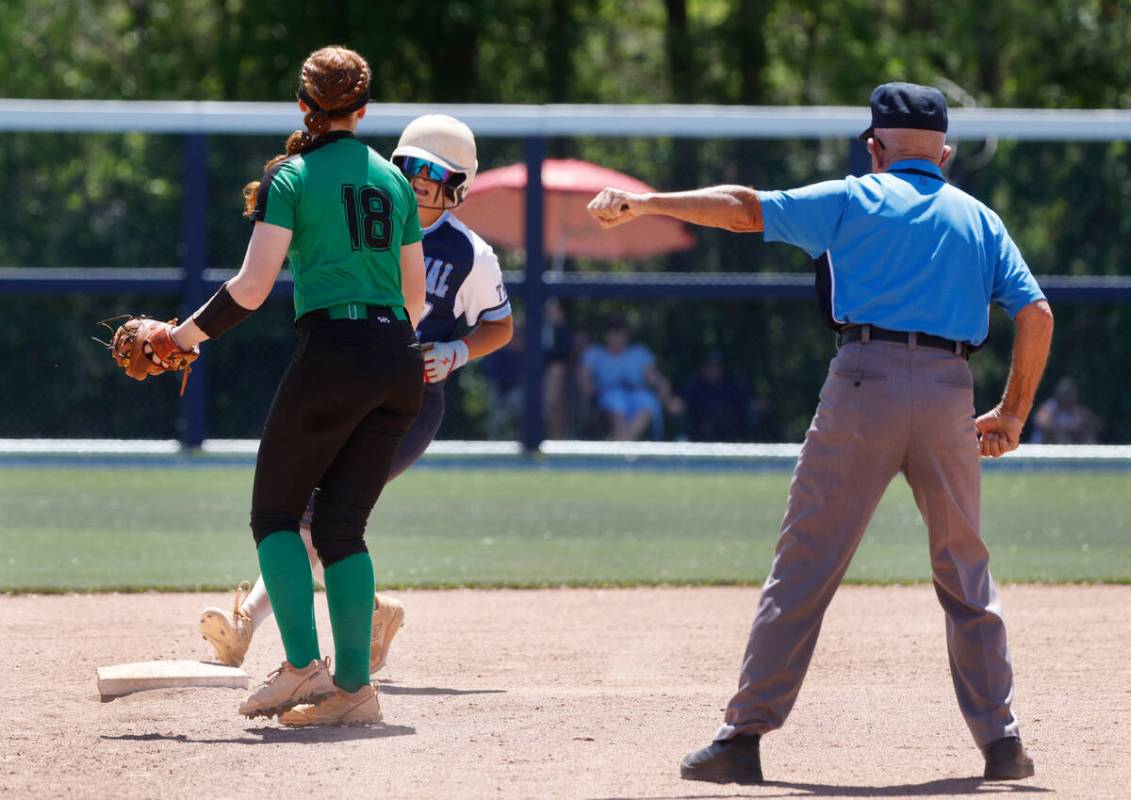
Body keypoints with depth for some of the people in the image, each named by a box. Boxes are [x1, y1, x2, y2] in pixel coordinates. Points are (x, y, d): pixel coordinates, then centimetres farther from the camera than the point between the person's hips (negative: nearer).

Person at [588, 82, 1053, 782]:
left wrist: (642, 203, 11)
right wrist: (1014, 412, 16)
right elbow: (1036, 313, 8)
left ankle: (745, 736, -5)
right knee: (966, 574, 14)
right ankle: (1002, 741, 10)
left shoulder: (853, 200, 9)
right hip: (950, 393, 2)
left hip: (864, 381, -2)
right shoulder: (980, 219, 16)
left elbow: (744, 208, 5)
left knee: (804, 566, -1)